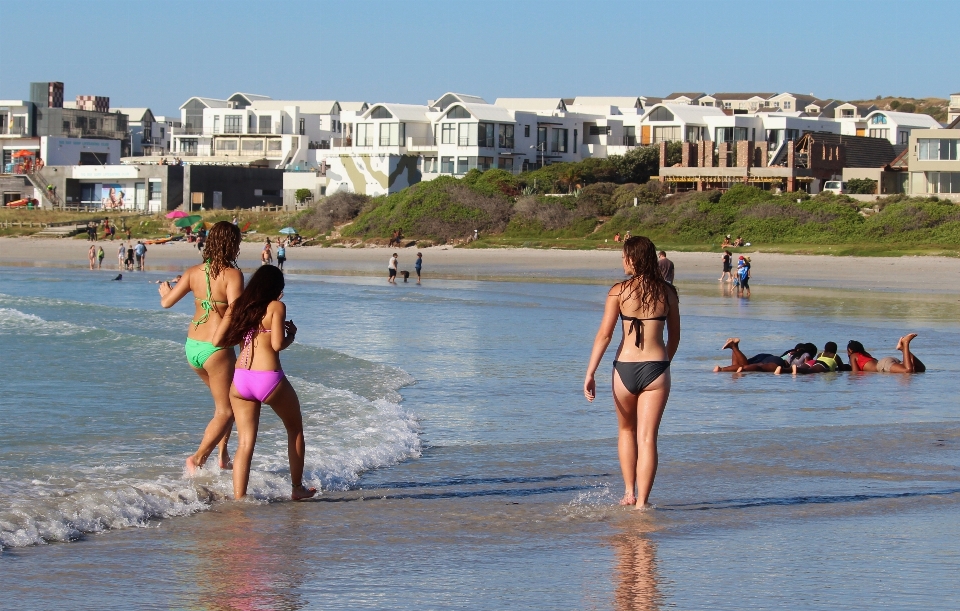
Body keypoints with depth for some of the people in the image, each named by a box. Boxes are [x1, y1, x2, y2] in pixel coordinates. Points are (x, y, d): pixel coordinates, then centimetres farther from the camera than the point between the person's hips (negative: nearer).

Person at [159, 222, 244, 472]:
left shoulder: (194, 272, 2)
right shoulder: (232, 275, -14)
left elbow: (167, 302, 6)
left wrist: (165, 291, 29)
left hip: (192, 346, 7)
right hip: (216, 348, -7)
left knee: (223, 399, 26)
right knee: (225, 412, 6)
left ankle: (223, 455, 22)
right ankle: (197, 458, -7)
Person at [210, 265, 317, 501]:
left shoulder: (237, 307, 11)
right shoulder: (276, 307, -3)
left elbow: (217, 340, 7)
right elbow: (277, 344, -12)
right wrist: (292, 335, 8)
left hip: (240, 381, 4)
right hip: (269, 380, -4)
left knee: (245, 442, 8)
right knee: (295, 428, 20)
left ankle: (239, 497, -4)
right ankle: (297, 488, 26)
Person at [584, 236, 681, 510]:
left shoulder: (619, 291, -4)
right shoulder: (667, 292, 4)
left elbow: (604, 334, -8)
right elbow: (674, 336, 12)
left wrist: (590, 374, -7)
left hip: (625, 368, -1)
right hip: (656, 368, 1)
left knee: (627, 431, 22)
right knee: (647, 438, 2)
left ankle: (629, 493, 21)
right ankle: (641, 502, -4)